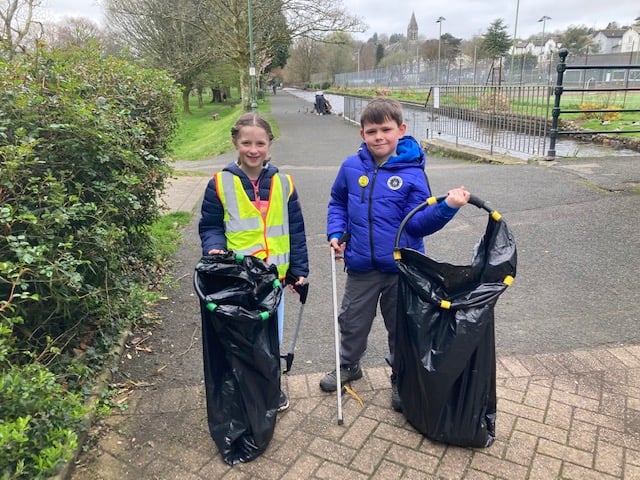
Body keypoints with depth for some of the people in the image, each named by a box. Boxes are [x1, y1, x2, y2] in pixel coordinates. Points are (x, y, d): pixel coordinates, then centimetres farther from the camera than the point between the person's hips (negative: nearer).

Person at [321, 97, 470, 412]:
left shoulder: (412, 173, -11)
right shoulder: (351, 167, -3)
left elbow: (418, 222, -13)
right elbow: (338, 203, 13)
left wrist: (447, 206, -28)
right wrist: (335, 233, 0)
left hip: (402, 268, -2)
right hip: (361, 267, 3)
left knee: (402, 326, 15)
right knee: (352, 321, 19)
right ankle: (349, 365, 47)